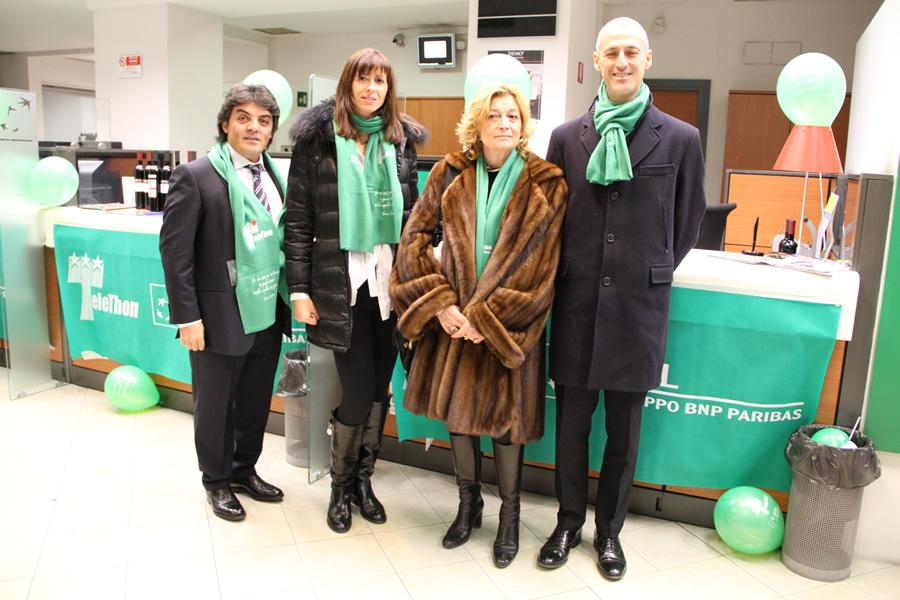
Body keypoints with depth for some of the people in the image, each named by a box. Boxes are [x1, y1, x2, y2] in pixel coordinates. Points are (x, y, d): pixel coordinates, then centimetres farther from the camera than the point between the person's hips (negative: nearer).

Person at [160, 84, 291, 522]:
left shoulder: (275, 175, 5)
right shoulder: (196, 176, -11)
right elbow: (174, 250, -12)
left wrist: (291, 299, 6)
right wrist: (187, 317, -15)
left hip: (267, 315, 5)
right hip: (220, 317, -5)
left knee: (255, 402, 19)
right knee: (214, 405, 13)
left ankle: (244, 470, 40)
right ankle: (217, 481, 34)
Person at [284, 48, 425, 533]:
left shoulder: (401, 140, 10)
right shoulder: (317, 138, -1)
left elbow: (411, 213, 13)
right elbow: (298, 219, -2)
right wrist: (300, 289, -7)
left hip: (390, 280, 4)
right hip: (342, 281, -3)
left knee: (379, 386, 9)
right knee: (357, 391, -2)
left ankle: (363, 479, 29)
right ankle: (341, 486, 23)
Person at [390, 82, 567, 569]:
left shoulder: (545, 185, -6)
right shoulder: (450, 174, 1)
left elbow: (540, 267, -10)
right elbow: (415, 237, 0)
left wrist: (486, 317, -14)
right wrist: (440, 302, -10)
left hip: (509, 322, -3)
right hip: (453, 316, 3)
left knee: (504, 417, 7)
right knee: (456, 410, 14)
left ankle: (509, 514, 30)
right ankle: (468, 503, 36)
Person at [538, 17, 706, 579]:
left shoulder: (681, 138, 0)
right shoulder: (567, 137, 3)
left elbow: (689, 221, 10)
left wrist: (654, 273, 11)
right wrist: (570, 275, 9)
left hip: (639, 306, -1)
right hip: (577, 304, 1)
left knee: (624, 430, 11)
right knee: (572, 423, 11)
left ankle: (610, 529, 32)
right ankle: (570, 521, 32)